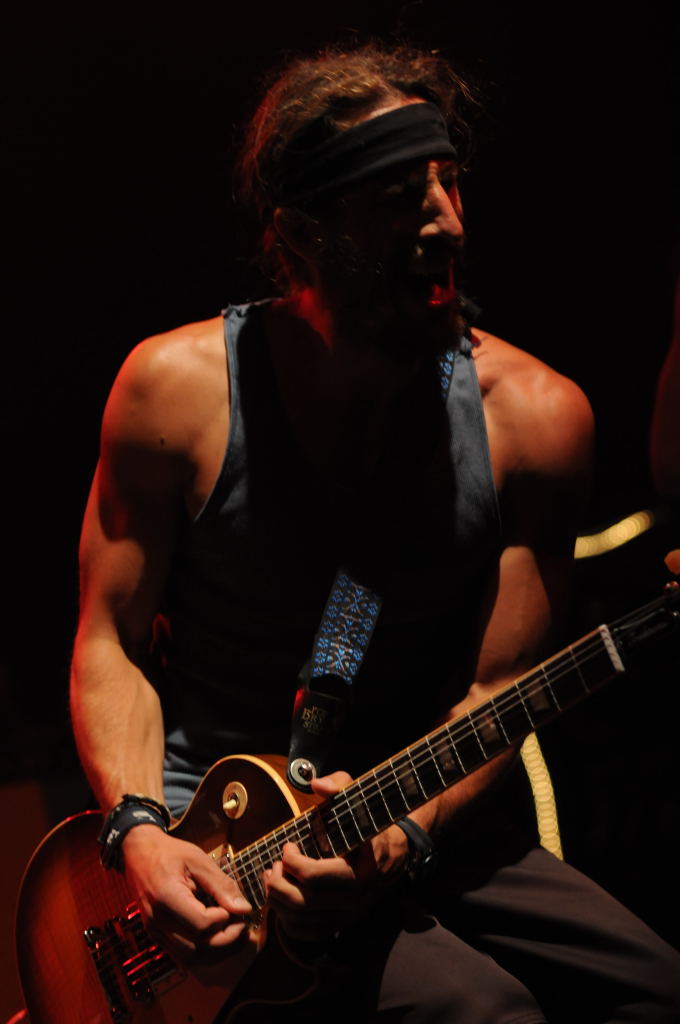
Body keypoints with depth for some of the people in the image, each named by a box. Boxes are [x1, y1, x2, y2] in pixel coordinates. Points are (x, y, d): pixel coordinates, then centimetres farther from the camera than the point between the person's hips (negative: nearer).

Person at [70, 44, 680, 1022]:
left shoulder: (533, 417, -5)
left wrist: (402, 833, -22)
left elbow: (497, 691, -3)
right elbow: (112, 639, -1)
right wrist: (139, 830, -17)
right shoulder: (178, 387, -8)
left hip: (425, 833, 3)